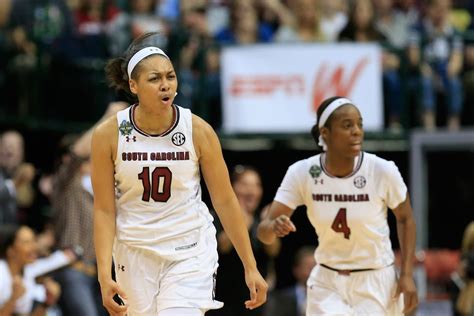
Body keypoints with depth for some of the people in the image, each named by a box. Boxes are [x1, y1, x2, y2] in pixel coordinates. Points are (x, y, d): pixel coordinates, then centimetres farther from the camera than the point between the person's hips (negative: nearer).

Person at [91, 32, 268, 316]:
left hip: (190, 251, -1)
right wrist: (105, 276, -13)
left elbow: (225, 201, -2)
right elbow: (104, 210, -4)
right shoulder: (109, 135, -9)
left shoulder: (198, 130, -10)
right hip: (136, 251, 1)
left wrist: (250, 267, 0)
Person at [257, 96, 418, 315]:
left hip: (375, 281, -1)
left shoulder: (382, 171, -16)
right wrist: (275, 227, -40)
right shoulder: (302, 173, -14)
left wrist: (407, 275, -6)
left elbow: (405, 218, 2)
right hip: (327, 282, 1)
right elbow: (264, 232, -16)